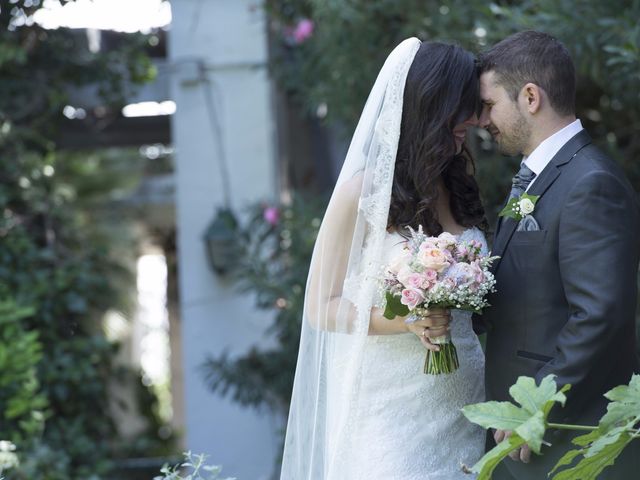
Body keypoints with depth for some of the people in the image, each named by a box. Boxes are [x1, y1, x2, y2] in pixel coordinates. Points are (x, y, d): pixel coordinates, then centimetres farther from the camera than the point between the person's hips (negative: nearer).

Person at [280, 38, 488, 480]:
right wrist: (406, 320, -20)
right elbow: (323, 307, -5)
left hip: (465, 405, 5)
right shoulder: (363, 192, -7)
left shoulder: (461, 186, 10)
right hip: (394, 409, -5)